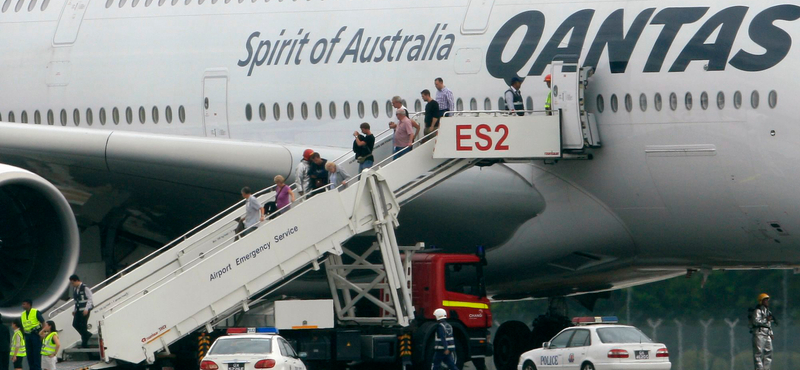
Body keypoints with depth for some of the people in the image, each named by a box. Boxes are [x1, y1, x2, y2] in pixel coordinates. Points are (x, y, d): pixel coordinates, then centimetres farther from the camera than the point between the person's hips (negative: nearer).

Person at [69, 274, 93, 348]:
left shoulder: (85, 288, -13)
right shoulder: (74, 289, 11)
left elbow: (90, 299, -13)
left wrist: (86, 309, -20)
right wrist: (74, 310, 12)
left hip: (85, 310, -8)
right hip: (78, 310, 8)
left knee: (83, 325, -7)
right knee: (75, 324, 2)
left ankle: (84, 343, 1)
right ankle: (88, 334, 20)